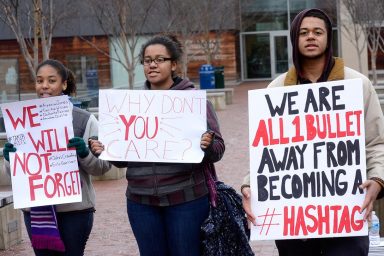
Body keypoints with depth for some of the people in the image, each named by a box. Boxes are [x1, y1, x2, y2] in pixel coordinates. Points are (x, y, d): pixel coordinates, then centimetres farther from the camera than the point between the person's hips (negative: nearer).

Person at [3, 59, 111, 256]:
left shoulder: (84, 119, -2)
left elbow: (104, 165, -1)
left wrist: (84, 153, -19)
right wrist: (10, 159, -8)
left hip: (74, 209, -3)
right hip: (35, 210, 3)